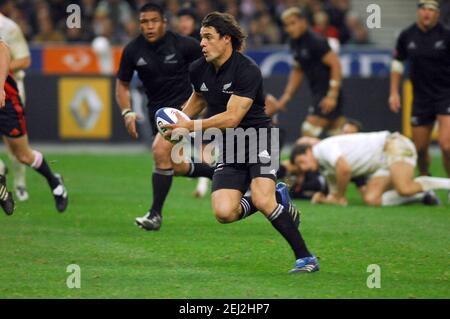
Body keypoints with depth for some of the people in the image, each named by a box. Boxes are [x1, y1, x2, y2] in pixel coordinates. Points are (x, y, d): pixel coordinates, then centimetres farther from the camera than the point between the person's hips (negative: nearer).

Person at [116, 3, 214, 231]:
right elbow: (122, 84, 7)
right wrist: (127, 113, -8)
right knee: (177, 167, 8)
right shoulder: (133, 50, -6)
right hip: (156, 108, 5)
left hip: (183, 104, -5)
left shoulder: (183, 44, -14)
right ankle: (217, 173, 38)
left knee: (160, 150, -24)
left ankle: (156, 214, -15)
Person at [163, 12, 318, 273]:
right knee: (224, 212, -15)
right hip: (229, 149, 6)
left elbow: (232, 117, -23)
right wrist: (177, 120, 18)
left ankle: (305, 257, -15)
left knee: (261, 201, -27)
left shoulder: (247, 71, -19)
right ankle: (277, 198, 13)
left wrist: (190, 126, -22)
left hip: (258, 141, -6)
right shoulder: (199, 70, 3)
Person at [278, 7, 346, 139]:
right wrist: (287, 94, 13)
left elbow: (335, 64, -18)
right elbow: (298, 71, 22)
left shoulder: (315, 41, -15)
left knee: (309, 131, -14)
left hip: (329, 93, -8)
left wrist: (332, 96, -22)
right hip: (318, 93, 8)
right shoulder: (295, 43, 10)